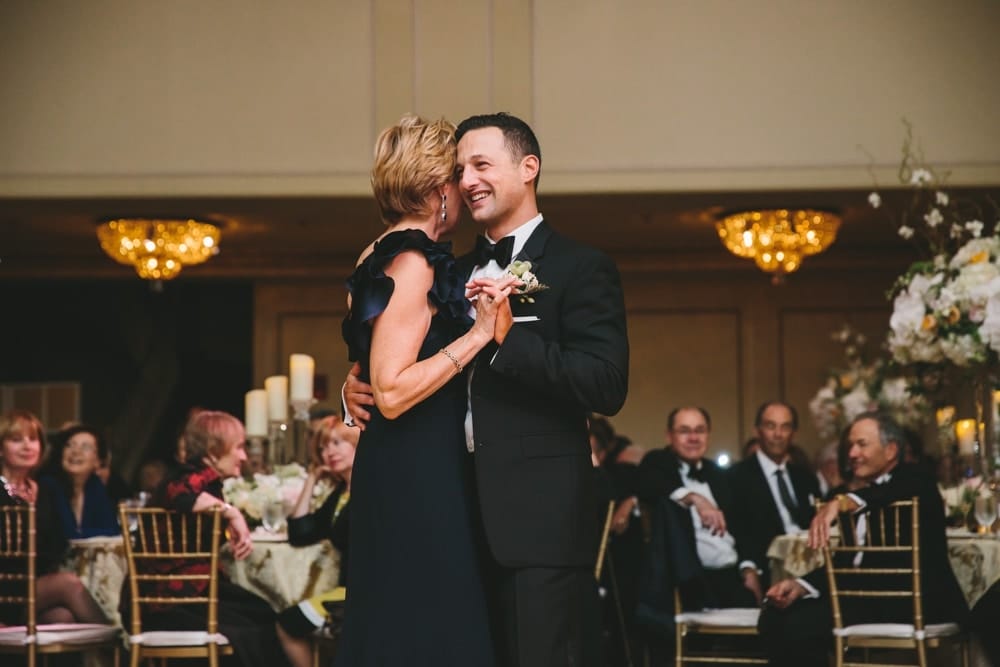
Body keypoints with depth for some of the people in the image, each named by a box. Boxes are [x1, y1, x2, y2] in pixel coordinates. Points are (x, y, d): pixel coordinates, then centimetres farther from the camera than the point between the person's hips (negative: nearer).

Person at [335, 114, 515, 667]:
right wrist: (478, 333, -20)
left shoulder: (380, 258, 14)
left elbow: (365, 376, 19)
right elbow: (392, 391, -21)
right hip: (417, 478, -10)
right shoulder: (413, 262, -14)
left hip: (397, 473, 10)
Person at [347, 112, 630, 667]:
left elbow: (608, 387, -15)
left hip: (540, 518, -6)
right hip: (467, 517, 7)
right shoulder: (458, 274, 17)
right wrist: (358, 387, 4)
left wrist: (508, 337, -20)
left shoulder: (581, 268, -3)